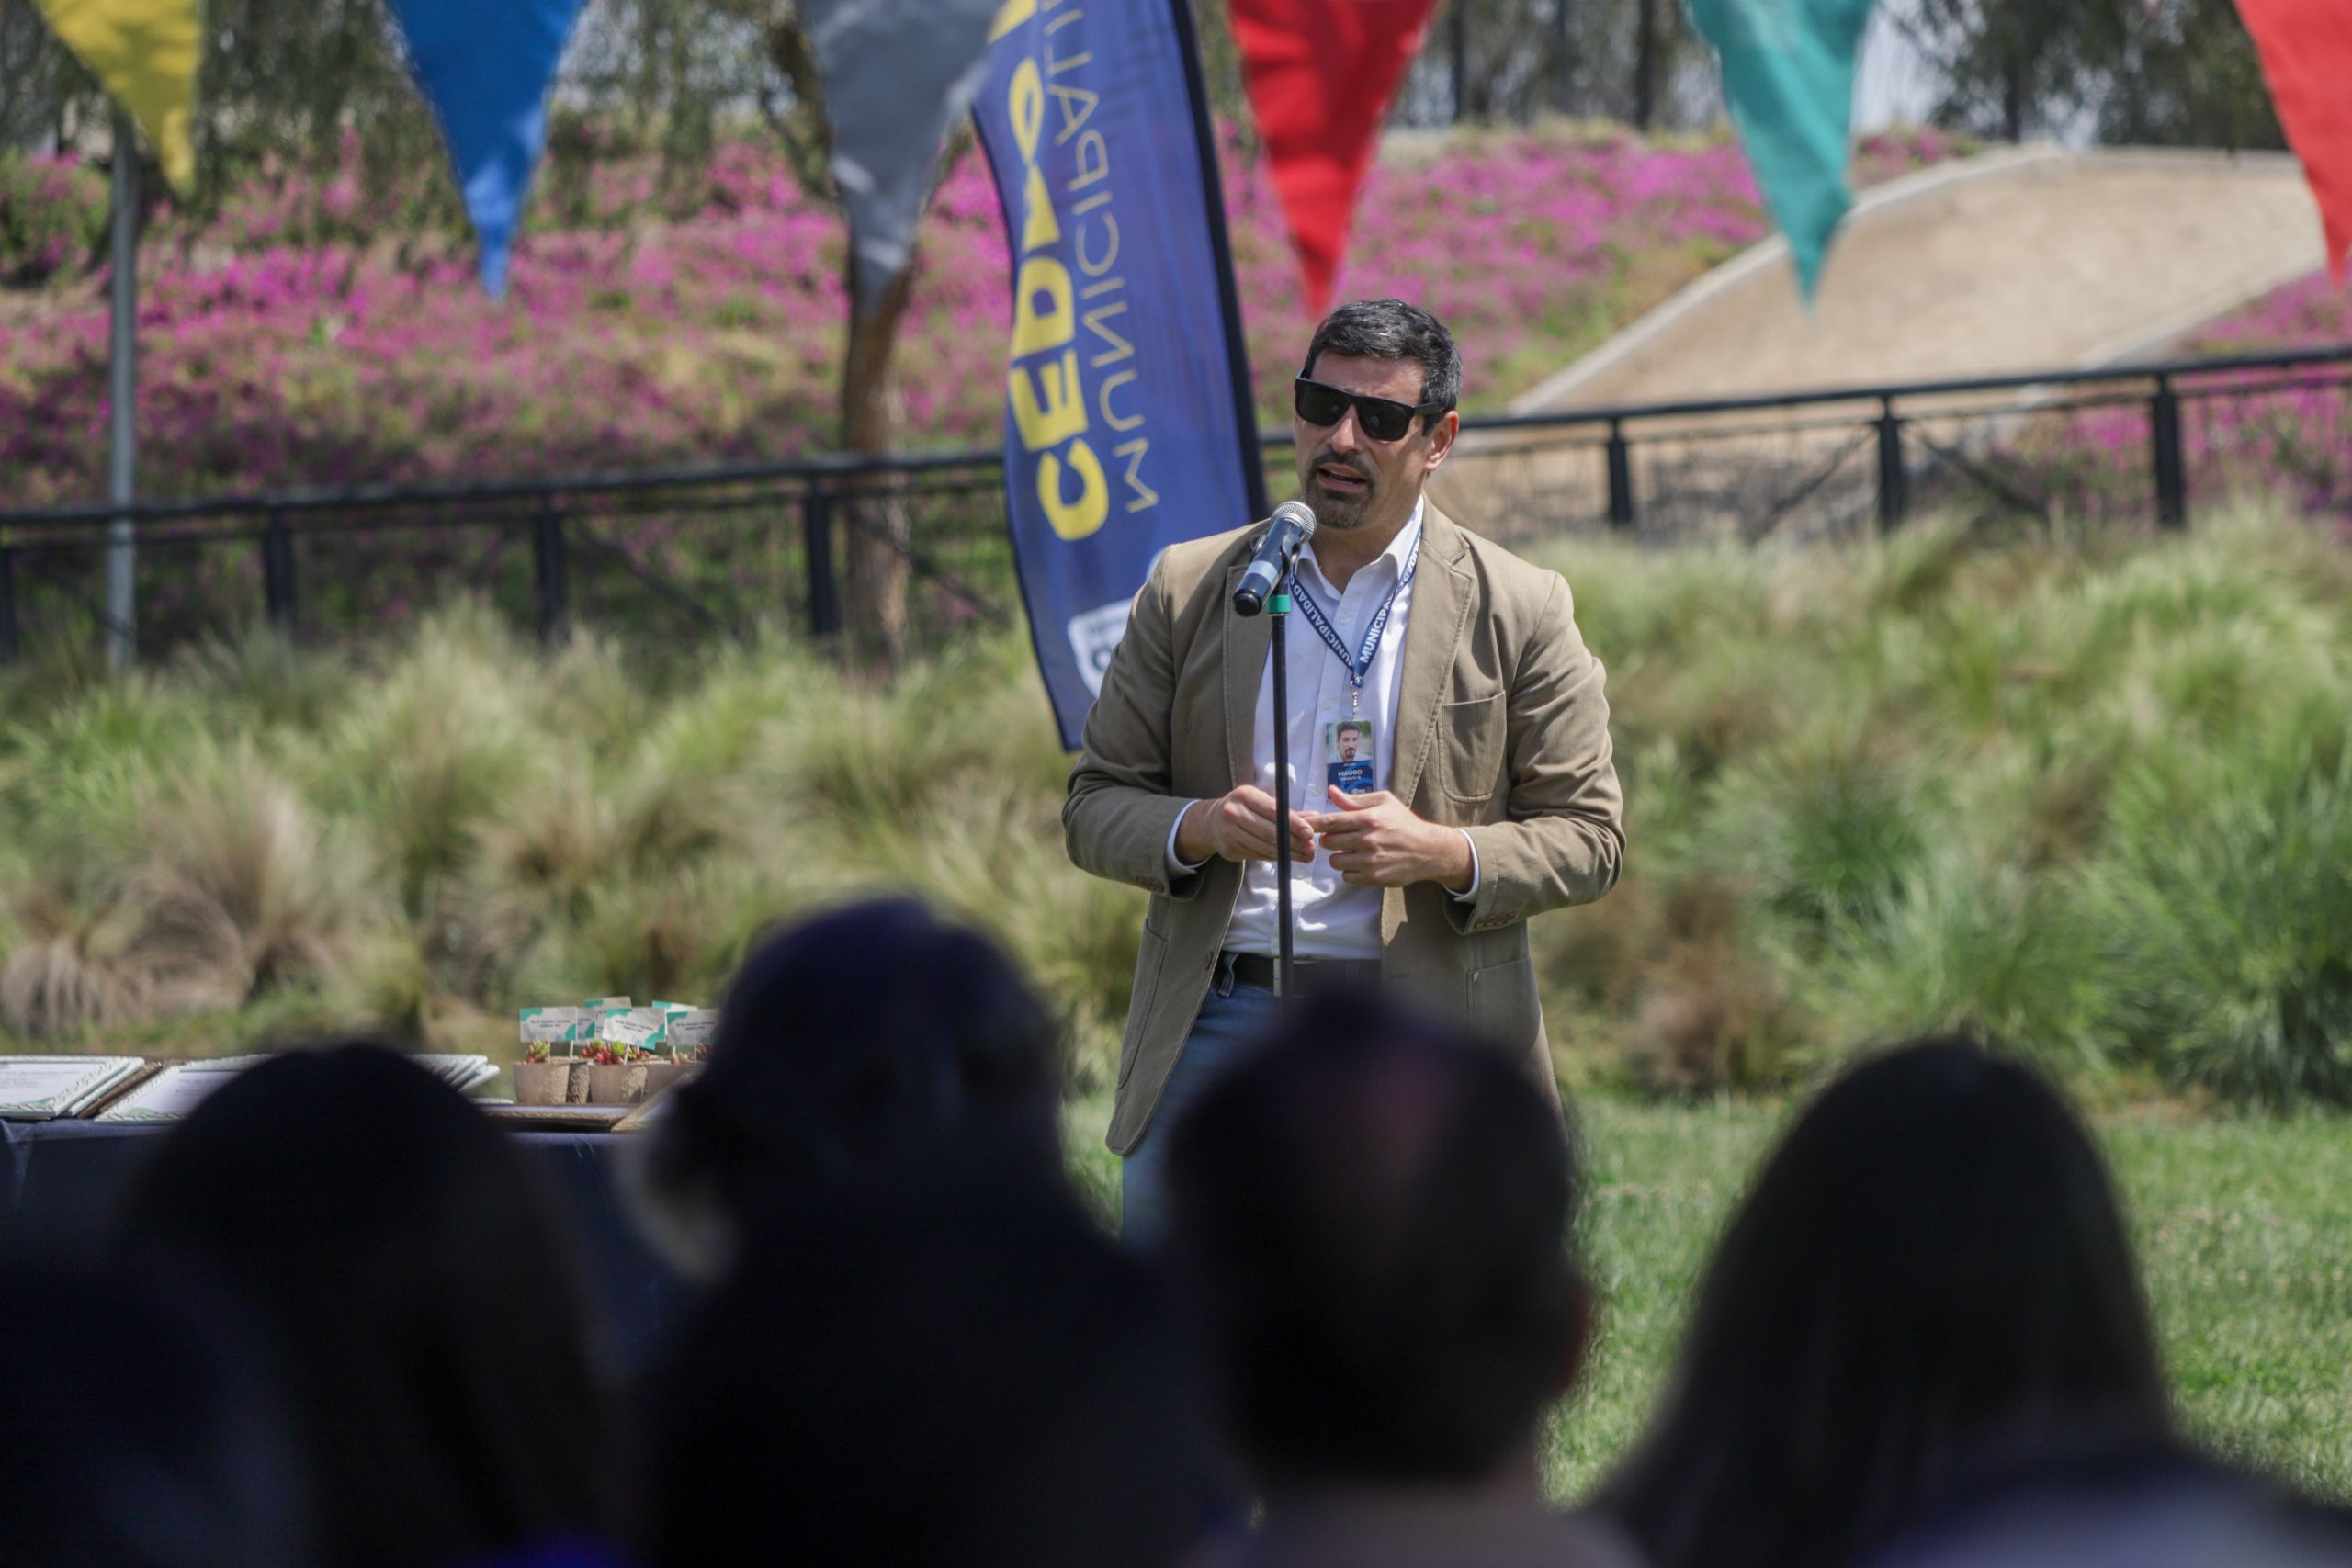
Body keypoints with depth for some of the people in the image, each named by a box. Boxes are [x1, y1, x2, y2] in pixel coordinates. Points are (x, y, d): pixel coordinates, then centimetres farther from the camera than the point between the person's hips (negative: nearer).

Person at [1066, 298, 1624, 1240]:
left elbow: (1589, 836, 5)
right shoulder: (1188, 590, 10)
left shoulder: (1519, 612, 5)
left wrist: (1442, 854, -14)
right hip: (1217, 1023, 1)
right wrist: (1200, 828, -12)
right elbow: (1095, 806, 11)